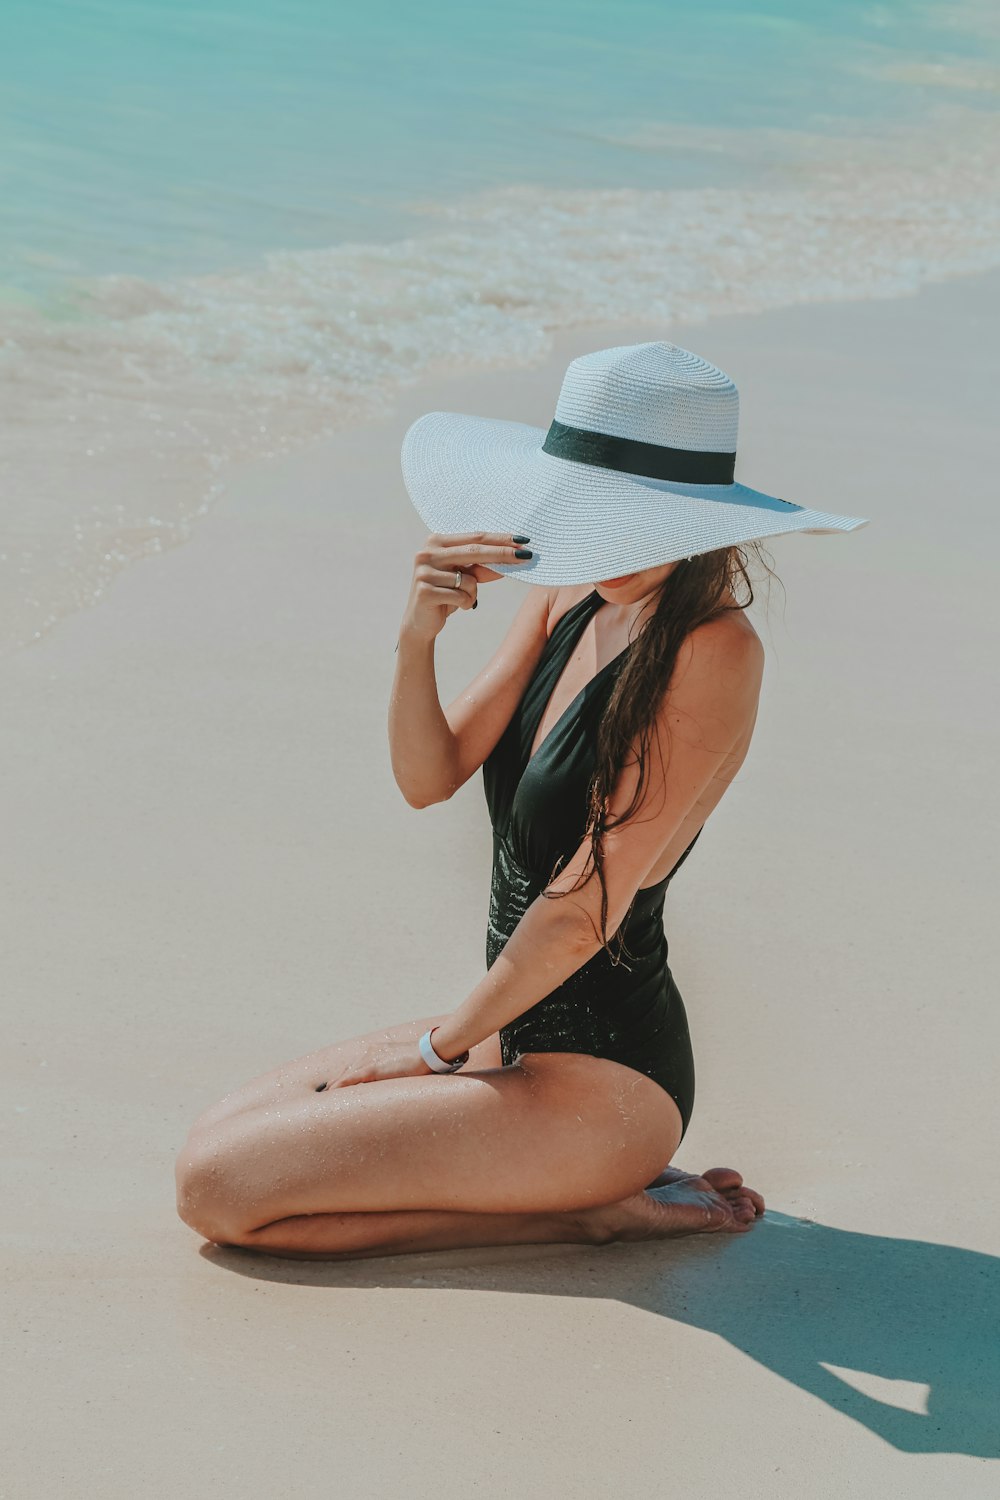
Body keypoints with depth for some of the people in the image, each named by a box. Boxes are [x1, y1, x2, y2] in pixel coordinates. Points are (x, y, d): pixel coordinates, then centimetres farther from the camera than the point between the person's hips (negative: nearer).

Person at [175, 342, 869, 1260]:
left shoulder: (714, 655, -21)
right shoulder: (567, 598, 2)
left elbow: (584, 910, -19)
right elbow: (428, 777, -1)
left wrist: (443, 1044, -7)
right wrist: (419, 635, -20)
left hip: (599, 1079, -9)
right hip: (515, 1032, 9)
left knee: (218, 1192, -12)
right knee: (217, 1140, 12)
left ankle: (590, 1208, -4)